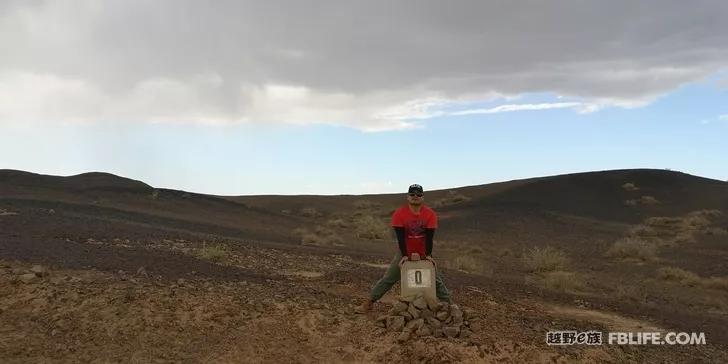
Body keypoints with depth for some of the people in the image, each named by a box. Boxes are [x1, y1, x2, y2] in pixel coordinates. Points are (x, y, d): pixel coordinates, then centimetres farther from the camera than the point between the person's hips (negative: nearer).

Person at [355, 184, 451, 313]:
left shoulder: (430, 214, -12)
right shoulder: (399, 213, -15)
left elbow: (430, 236, -14)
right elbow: (400, 236, -18)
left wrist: (428, 255, -20)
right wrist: (404, 255, -23)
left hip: (423, 253, 1)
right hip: (404, 253, -1)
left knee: (436, 279, 4)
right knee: (388, 279, -2)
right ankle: (369, 302, 3)